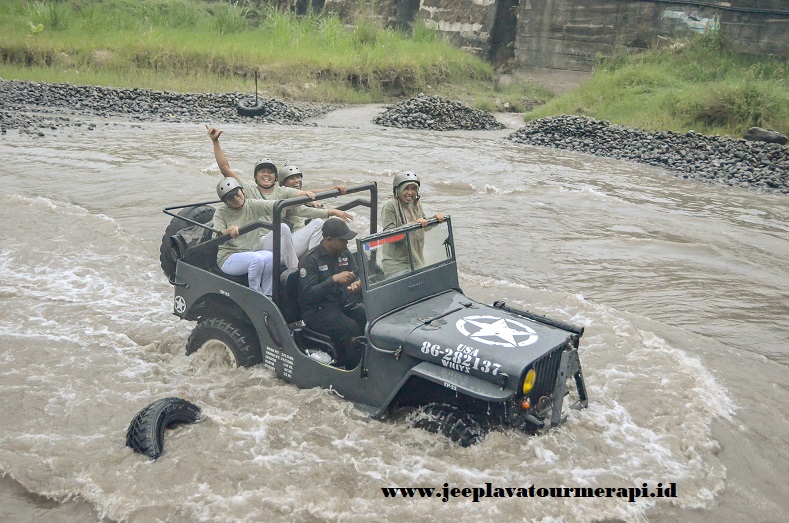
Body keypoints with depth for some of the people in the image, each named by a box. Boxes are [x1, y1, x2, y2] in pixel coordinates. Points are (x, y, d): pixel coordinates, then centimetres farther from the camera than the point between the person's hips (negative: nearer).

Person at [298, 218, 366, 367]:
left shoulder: (345, 254, 7)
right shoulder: (309, 260, -12)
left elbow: (355, 277, 11)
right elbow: (308, 294, -20)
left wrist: (356, 284, -16)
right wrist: (334, 279, -31)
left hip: (344, 303, 6)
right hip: (317, 310, -6)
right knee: (351, 328, -31)